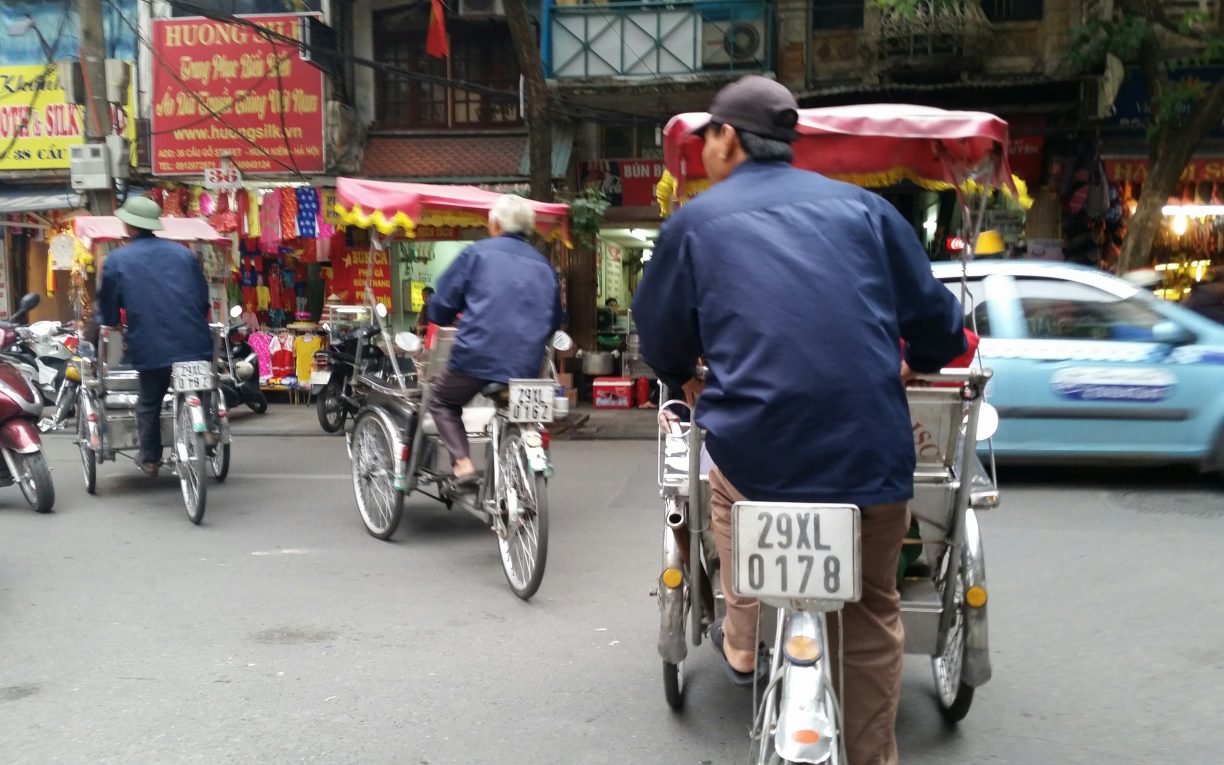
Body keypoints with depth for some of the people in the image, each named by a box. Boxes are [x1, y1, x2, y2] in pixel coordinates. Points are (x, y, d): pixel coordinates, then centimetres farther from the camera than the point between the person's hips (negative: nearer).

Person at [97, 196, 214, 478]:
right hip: (194, 343, 2)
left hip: (151, 347, -2)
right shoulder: (182, 252, 10)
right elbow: (203, 298, 14)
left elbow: (108, 309, 8)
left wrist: (110, 327, 29)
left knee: (149, 403, 17)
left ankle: (150, 459, 24)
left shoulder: (117, 260, 3)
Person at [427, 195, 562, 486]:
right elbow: (554, 321, 19)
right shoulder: (543, 265, 14)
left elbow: (440, 308, 1)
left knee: (441, 402, 21)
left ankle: (463, 464, 2)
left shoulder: (477, 253, 2)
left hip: (479, 356, -4)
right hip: (527, 365, 4)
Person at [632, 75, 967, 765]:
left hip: (754, 450, 0)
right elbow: (937, 323, 14)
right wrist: (910, 366, 35)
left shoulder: (697, 220, 9)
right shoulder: (861, 205, 12)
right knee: (872, 617, 20)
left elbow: (660, 341, 15)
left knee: (730, 486, 34)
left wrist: (684, 380, 37)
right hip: (871, 452, 1)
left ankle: (742, 644, 38)